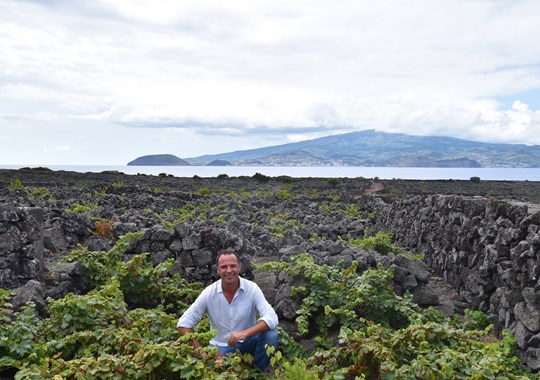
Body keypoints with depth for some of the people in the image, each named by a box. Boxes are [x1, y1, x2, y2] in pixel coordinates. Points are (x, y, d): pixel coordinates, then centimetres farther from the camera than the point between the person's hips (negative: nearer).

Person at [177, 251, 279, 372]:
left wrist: (245, 333, -42)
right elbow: (183, 324, -11)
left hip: (247, 341, 1)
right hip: (221, 345, 0)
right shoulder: (208, 293, -14)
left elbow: (272, 318, -27)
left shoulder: (251, 288, -16)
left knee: (271, 334, -27)